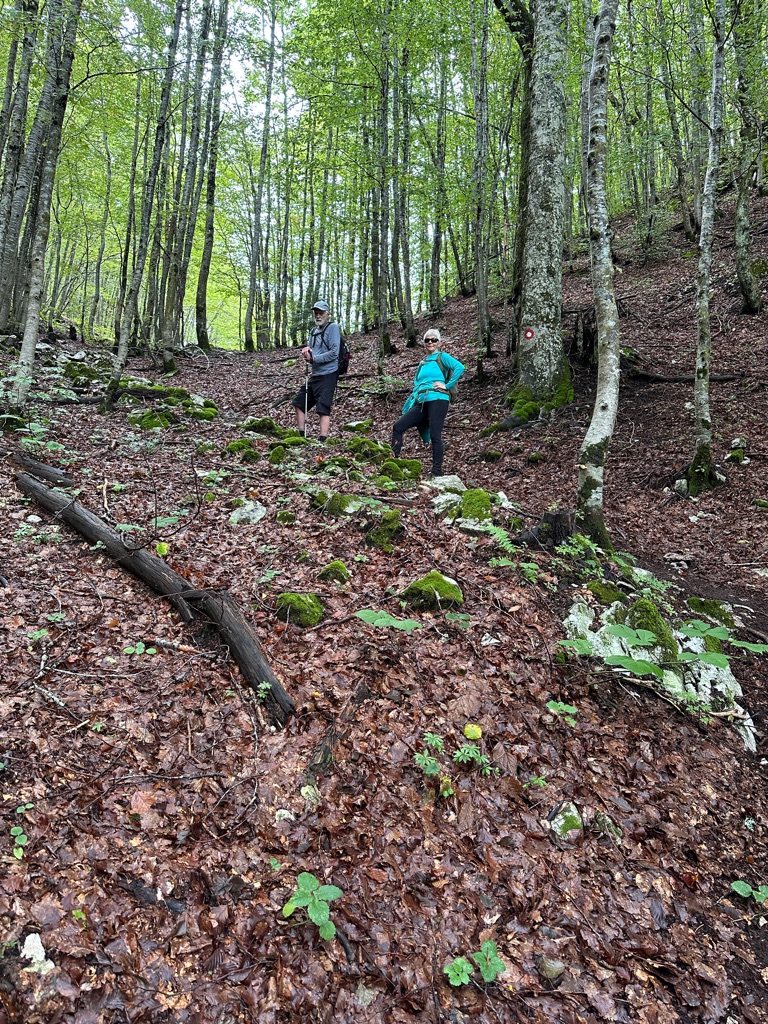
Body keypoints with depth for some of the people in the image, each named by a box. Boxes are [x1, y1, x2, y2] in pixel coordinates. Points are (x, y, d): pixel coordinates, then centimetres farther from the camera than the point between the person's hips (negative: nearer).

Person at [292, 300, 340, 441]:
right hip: (314, 375, 9)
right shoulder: (314, 331, 17)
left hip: (327, 375, -9)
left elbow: (334, 353, -16)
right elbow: (310, 354, 16)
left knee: (323, 409, -14)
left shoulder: (333, 328, -6)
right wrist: (306, 352, -8)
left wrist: (313, 358, -19)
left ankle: (322, 441, -16)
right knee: (299, 403, 13)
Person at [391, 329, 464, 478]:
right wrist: (413, 398, 14)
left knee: (435, 436, -9)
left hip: (437, 400, -7)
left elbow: (459, 367, -13)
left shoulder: (442, 357, 3)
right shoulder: (422, 362, 22)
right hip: (421, 403, 7)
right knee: (398, 427, -2)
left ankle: (437, 472, -3)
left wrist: (447, 385, -13)